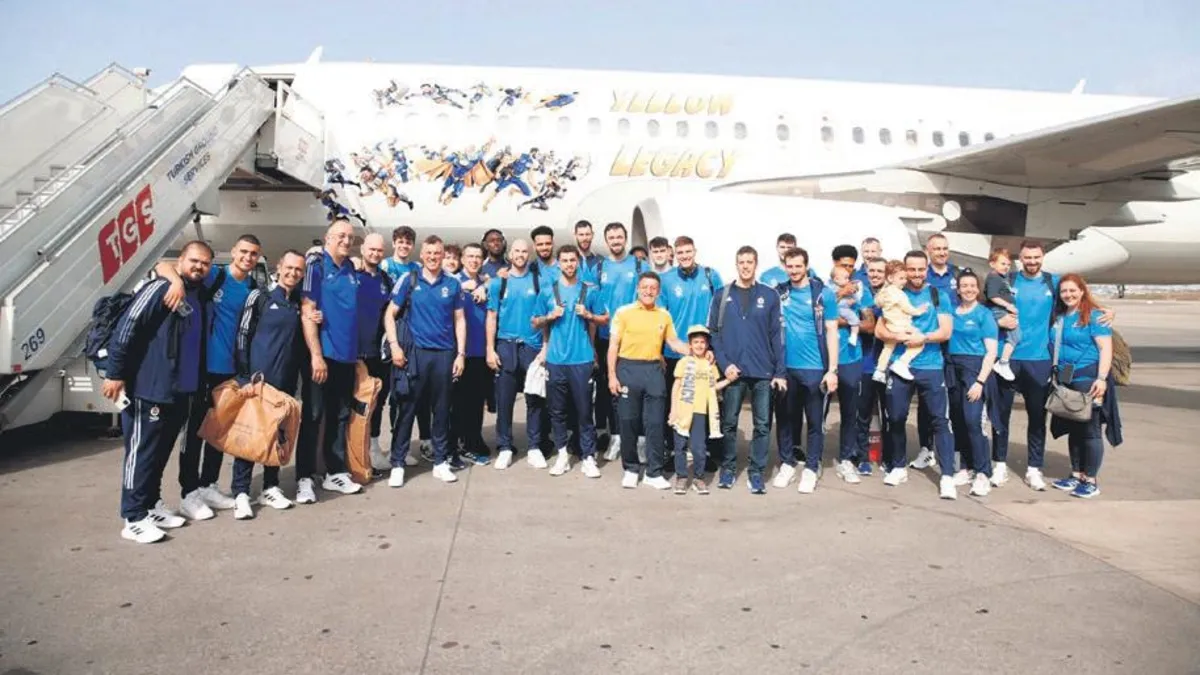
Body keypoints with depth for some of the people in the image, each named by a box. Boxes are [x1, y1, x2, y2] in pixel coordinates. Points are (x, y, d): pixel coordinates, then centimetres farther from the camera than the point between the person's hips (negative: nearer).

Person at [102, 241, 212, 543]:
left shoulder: (199, 299, 15)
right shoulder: (160, 289, -11)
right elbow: (125, 330, -16)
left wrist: (199, 386, 22)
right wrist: (115, 374, -18)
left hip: (181, 392, 8)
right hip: (148, 390, -8)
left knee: (161, 452, 16)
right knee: (142, 452, -3)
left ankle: (151, 505, 27)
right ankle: (134, 518, 3)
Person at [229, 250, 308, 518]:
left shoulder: (301, 304, 13)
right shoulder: (260, 297, -1)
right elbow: (243, 334, -3)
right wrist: (244, 373, -9)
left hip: (286, 380, 5)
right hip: (257, 378, -5)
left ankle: (270, 487, 20)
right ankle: (241, 493, 1)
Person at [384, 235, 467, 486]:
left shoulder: (453, 284, 6)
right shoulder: (408, 281, 1)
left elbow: (459, 320, 8)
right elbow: (390, 314, 2)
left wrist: (461, 354, 1)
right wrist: (394, 345, -9)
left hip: (445, 354, 2)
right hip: (415, 352, -2)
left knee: (441, 409, 9)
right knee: (407, 408, 1)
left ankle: (440, 462, 19)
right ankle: (397, 464, 9)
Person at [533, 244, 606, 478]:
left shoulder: (589, 291, 4)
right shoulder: (547, 292, 7)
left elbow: (605, 319, 10)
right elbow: (536, 323, 12)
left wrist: (588, 315, -9)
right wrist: (550, 316, -7)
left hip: (582, 359, -1)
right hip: (555, 359, 2)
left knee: (584, 410, 0)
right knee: (557, 410, 7)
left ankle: (588, 457, 6)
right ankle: (562, 454, 18)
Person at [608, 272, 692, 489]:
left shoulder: (664, 315, 9)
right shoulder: (624, 312, -1)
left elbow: (674, 342, 15)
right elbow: (614, 345, -2)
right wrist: (612, 375, -7)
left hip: (654, 370, 2)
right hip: (628, 369, -2)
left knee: (655, 422, 2)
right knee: (628, 422, 4)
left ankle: (654, 472, 10)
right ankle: (631, 469, 18)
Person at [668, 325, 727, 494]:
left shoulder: (710, 364, 10)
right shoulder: (684, 362, 2)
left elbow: (713, 387, 17)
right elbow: (676, 387, 2)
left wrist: (728, 381, 2)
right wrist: (673, 410, -3)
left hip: (700, 412, 2)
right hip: (682, 411, -1)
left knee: (699, 448, -2)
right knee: (680, 446, 4)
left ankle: (698, 478, 13)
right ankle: (681, 477, 15)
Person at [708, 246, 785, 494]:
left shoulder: (770, 295, 5)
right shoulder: (722, 296, 4)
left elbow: (776, 335, 4)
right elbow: (713, 333, 2)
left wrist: (780, 371, -2)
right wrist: (724, 364, -10)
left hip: (763, 371, 0)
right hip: (733, 371, 0)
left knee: (762, 425, 3)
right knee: (728, 423, 7)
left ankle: (756, 472, 13)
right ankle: (728, 468, 21)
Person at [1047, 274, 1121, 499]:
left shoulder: (1094, 316, -6)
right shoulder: (1059, 317, 13)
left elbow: (1105, 349, -13)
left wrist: (1102, 378, -21)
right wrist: (1056, 377, 14)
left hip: (1089, 380, -6)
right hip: (1066, 381, 7)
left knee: (1090, 431, -1)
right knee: (1073, 430, 13)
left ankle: (1091, 481, 7)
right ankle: (1076, 475, 23)